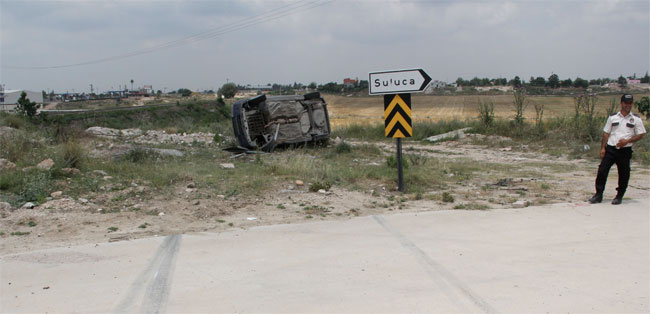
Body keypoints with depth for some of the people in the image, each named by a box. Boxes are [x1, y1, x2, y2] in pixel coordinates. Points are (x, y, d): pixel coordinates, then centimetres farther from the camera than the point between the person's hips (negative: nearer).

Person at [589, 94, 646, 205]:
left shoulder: (636, 119, 3)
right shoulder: (613, 117, 8)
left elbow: (641, 134, 2)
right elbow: (606, 133, 9)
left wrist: (627, 141, -12)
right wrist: (603, 148, 1)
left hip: (625, 150, -1)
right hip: (610, 149, 1)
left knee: (624, 174, 4)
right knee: (602, 170, -4)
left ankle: (619, 196, 19)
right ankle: (598, 194, 5)